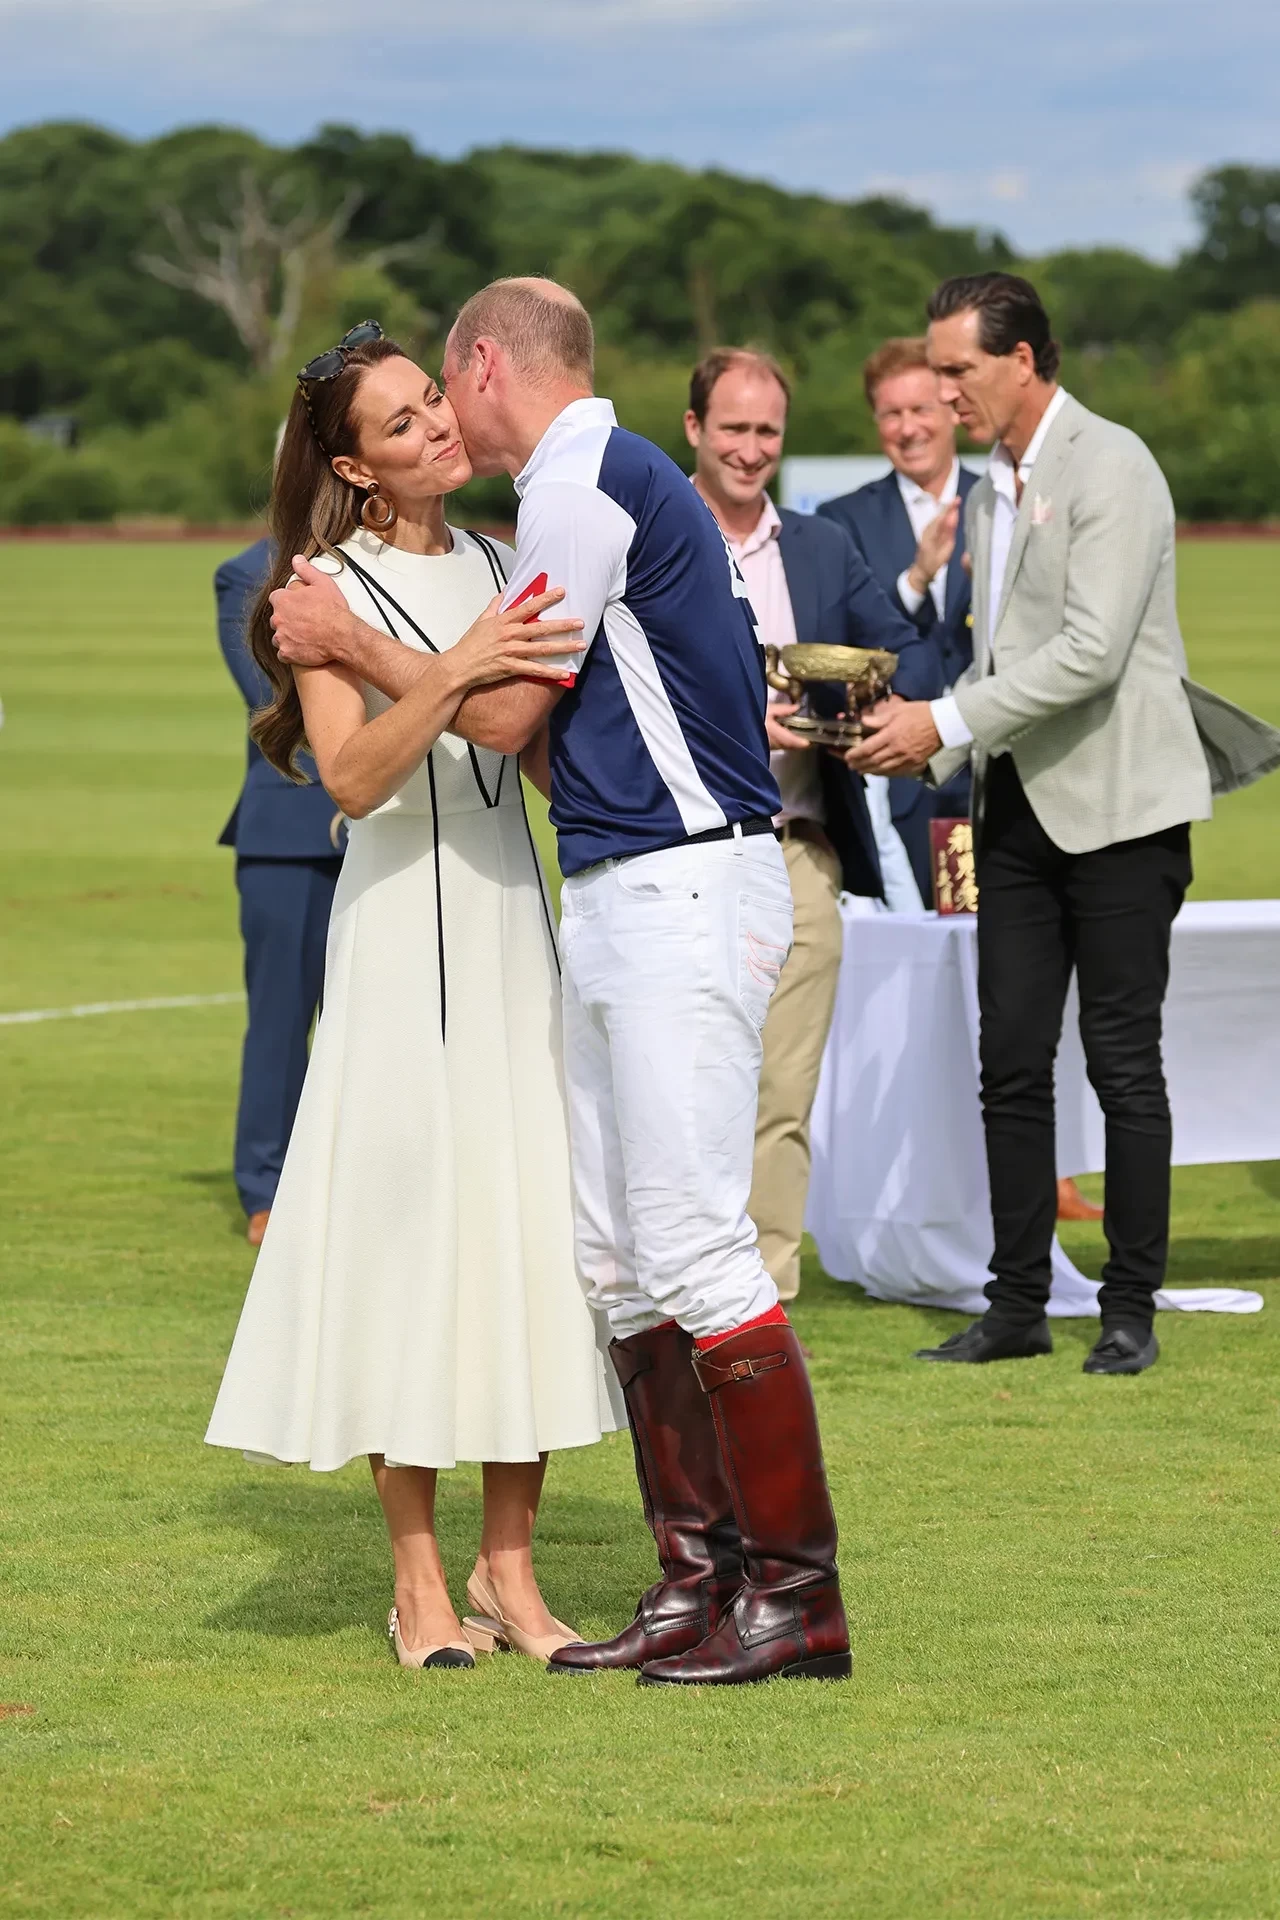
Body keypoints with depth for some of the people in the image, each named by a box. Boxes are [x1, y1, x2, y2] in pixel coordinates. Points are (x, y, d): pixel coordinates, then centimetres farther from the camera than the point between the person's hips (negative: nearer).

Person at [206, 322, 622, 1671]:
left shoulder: (498, 569, 13)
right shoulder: (331, 588, -5)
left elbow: (550, 754, 15)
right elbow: (352, 779, -17)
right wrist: (450, 674, -29)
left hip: (514, 915, 6)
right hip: (405, 917, -5)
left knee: (533, 1220, 3)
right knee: (413, 1221, -5)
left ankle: (509, 1571, 10)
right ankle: (419, 1586, 2)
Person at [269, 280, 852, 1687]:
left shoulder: (587, 485, -11)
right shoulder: (593, 482, 20)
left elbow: (503, 714, -10)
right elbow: (555, 729, 20)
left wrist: (350, 641, 2)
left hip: (683, 890, -10)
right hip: (620, 898, 10)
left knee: (692, 1242, -12)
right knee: (618, 1256, 9)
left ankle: (797, 1591, -10)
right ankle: (699, 1578, 11)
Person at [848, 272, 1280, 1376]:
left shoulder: (1111, 468, -11)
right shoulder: (991, 491, 16)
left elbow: (1091, 651, -20)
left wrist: (947, 721, -18)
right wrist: (932, 744, 3)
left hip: (1116, 806, -8)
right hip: (1022, 808, 8)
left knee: (1122, 1059, -3)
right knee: (1012, 1061, 5)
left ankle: (1131, 1309, 5)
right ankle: (1017, 1305, 10)